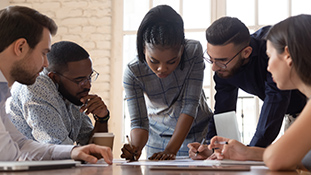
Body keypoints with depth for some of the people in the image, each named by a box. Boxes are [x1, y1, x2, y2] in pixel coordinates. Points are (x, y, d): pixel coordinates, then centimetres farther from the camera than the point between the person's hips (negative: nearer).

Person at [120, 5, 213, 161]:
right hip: (159, 135, 1)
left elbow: (190, 105, -27)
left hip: (198, 132, 0)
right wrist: (135, 147, -44)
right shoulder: (133, 73, -25)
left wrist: (171, 150, -35)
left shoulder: (194, 51, -26)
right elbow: (139, 122, -22)